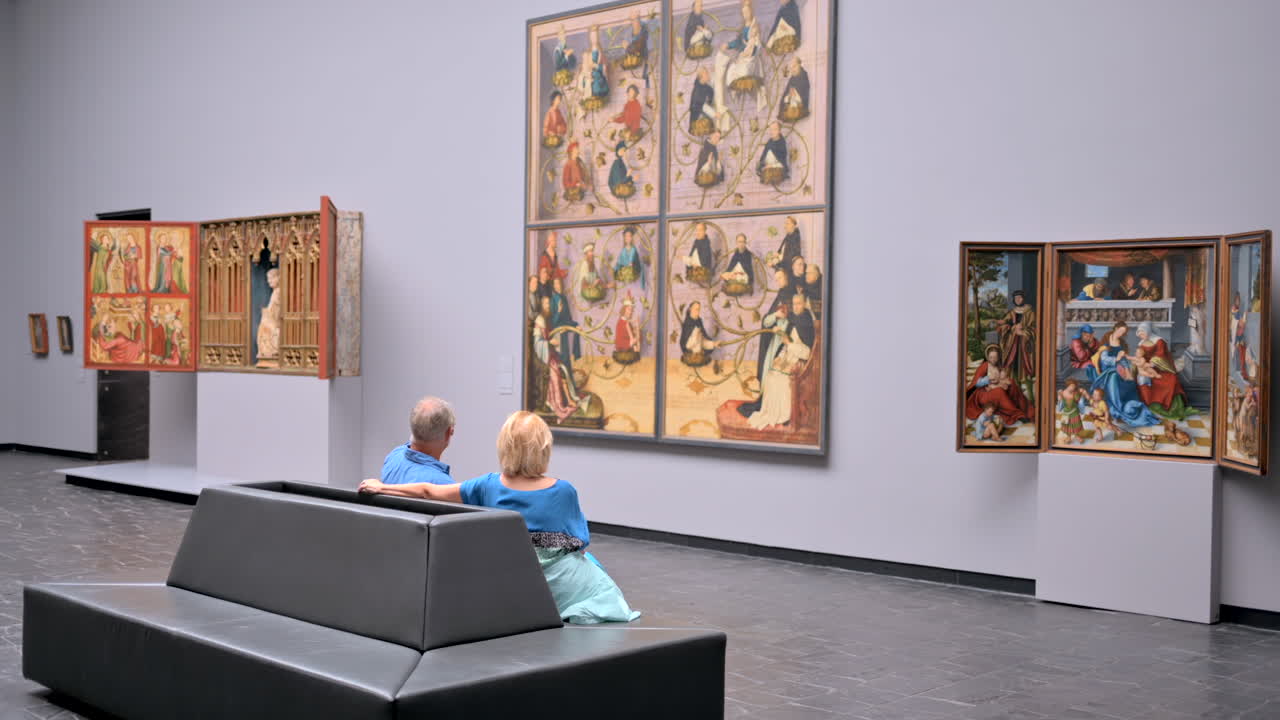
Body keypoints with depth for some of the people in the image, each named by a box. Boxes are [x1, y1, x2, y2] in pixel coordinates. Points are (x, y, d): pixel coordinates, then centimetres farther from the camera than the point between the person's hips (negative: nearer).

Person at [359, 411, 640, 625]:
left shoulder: (489, 487, -9)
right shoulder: (563, 492, -16)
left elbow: (427, 491, -2)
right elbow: (579, 539, -1)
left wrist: (380, 487, 11)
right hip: (567, 579, -4)